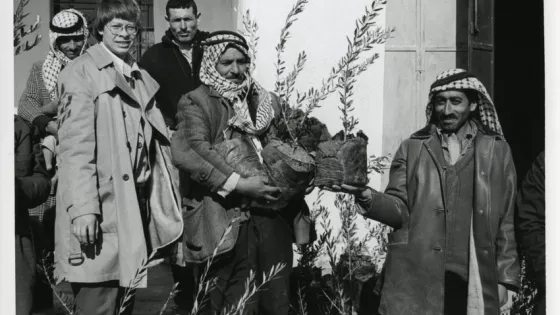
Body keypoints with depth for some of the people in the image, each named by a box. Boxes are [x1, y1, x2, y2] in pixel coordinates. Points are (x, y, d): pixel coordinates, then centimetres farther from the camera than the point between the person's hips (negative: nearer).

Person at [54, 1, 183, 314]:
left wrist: (167, 204, 12)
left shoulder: (142, 77, 18)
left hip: (139, 204, 7)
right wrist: (83, 208, -22)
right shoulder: (81, 72, -4)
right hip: (103, 207, -7)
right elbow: (74, 145, -13)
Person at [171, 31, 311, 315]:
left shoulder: (268, 102, 19)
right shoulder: (195, 102, 2)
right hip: (228, 218, -5)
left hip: (274, 213, 5)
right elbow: (189, 153, -14)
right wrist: (237, 184, -20)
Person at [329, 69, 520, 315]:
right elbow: (400, 210, 1)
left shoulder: (497, 151, 9)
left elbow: (506, 221, 9)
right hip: (413, 278, 0)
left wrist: (506, 278, 5)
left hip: (474, 281, 1)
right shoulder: (411, 148, 9)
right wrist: (365, 195, -18)